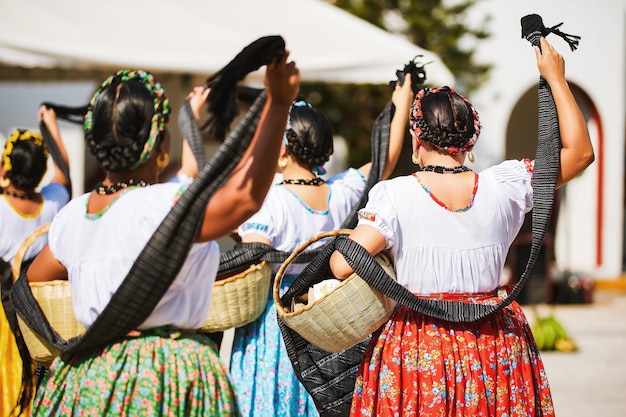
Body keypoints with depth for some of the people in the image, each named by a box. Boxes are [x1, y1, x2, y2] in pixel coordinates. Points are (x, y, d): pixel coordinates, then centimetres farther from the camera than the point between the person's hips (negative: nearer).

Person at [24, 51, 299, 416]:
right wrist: (278, 104, -35)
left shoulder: (71, 215, 4)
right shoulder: (161, 206, -20)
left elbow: (33, 282, 19)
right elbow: (243, 196, -33)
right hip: (168, 381, -7)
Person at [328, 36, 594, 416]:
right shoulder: (503, 187, -5)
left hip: (416, 348, -2)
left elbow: (344, 265, -17)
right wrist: (556, 78, 10)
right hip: (494, 352, 2)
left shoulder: (396, 194, -12)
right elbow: (580, 152, 5)